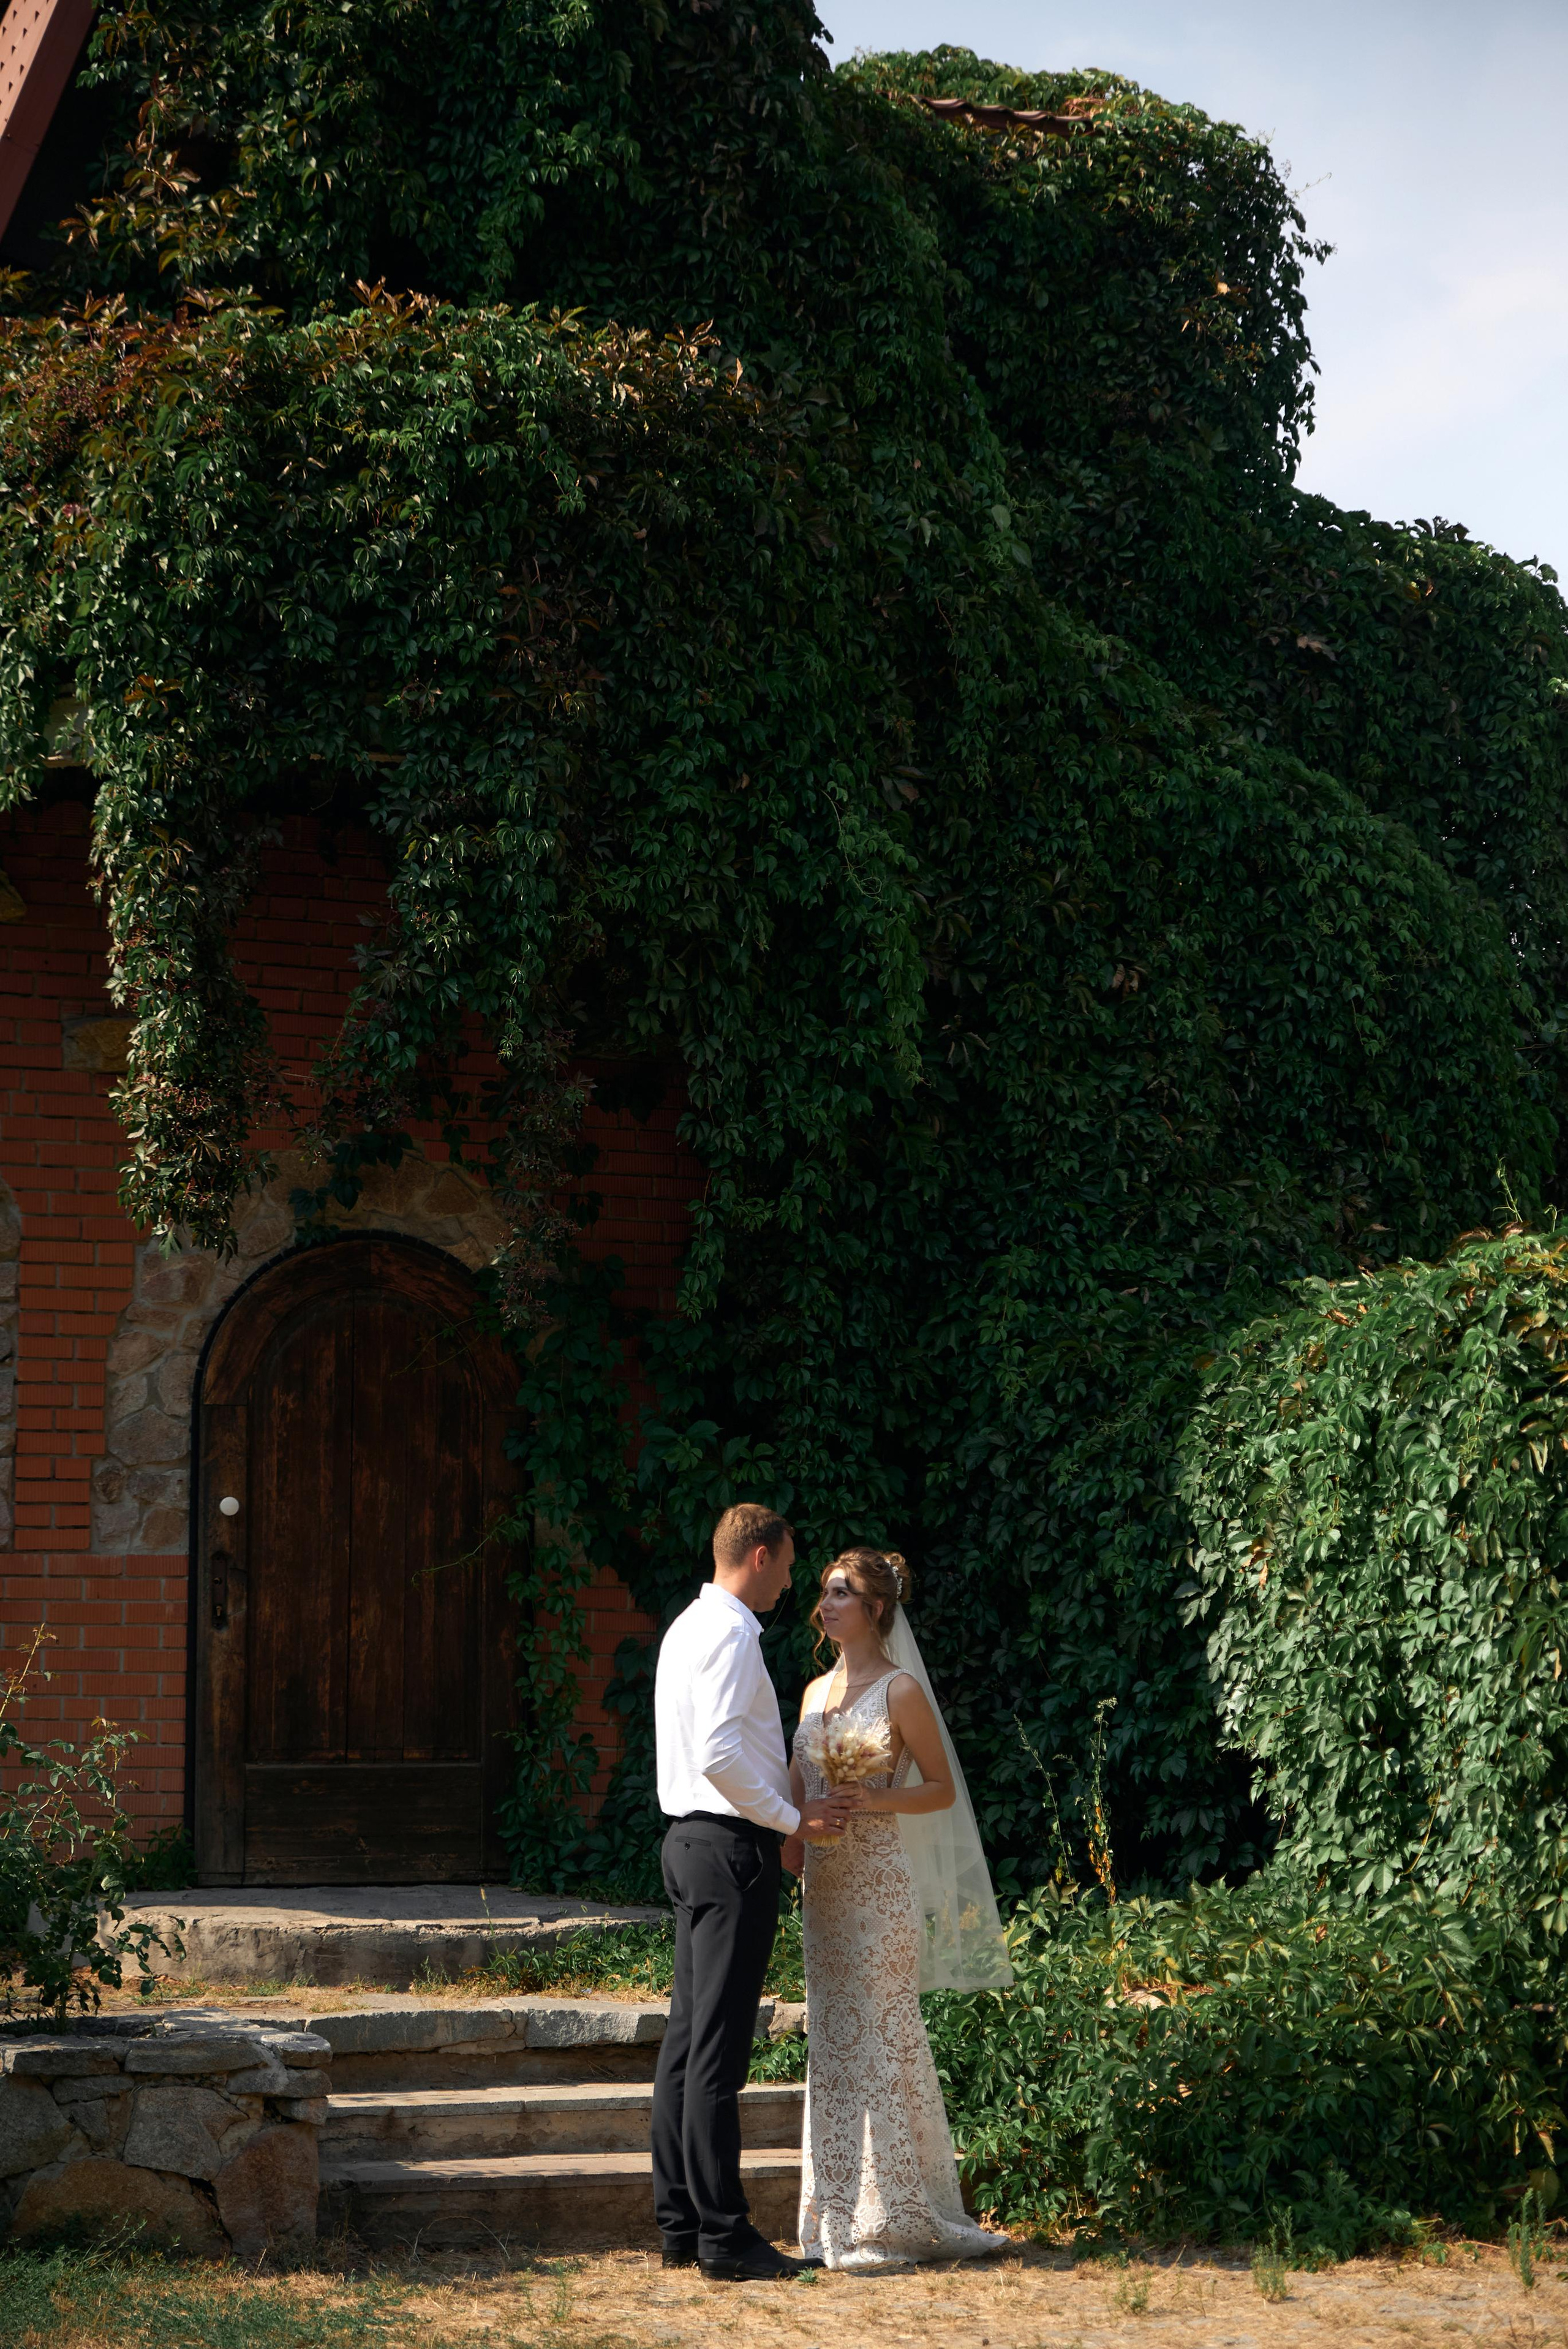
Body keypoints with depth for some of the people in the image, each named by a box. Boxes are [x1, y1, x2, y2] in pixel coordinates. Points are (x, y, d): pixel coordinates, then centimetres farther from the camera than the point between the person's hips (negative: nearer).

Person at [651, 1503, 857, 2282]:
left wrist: (789, 1808, 20)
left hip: (692, 1840, 10)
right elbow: (720, 1755, -23)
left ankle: (678, 2224, 16)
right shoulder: (730, 1634, -14)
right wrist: (792, 1817, -14)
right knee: (719, 2050, -8)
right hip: (732, 1846, -10)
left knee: (687, 2040, 11)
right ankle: (722, 2234, -5)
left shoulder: (688, 1627, 17)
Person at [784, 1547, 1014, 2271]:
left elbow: (942, 1788, -4)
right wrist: (791, 1841, -1)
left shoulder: (901, 1690, -6)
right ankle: (840, 2217, 12)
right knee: (833, 2040, 7)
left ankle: (891, 2219, 0)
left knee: (881, 2036, -5)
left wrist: (877, 1801, -18)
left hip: (881, 1880, -7)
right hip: (825, 1882, 7)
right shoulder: (816, 1692, 14)